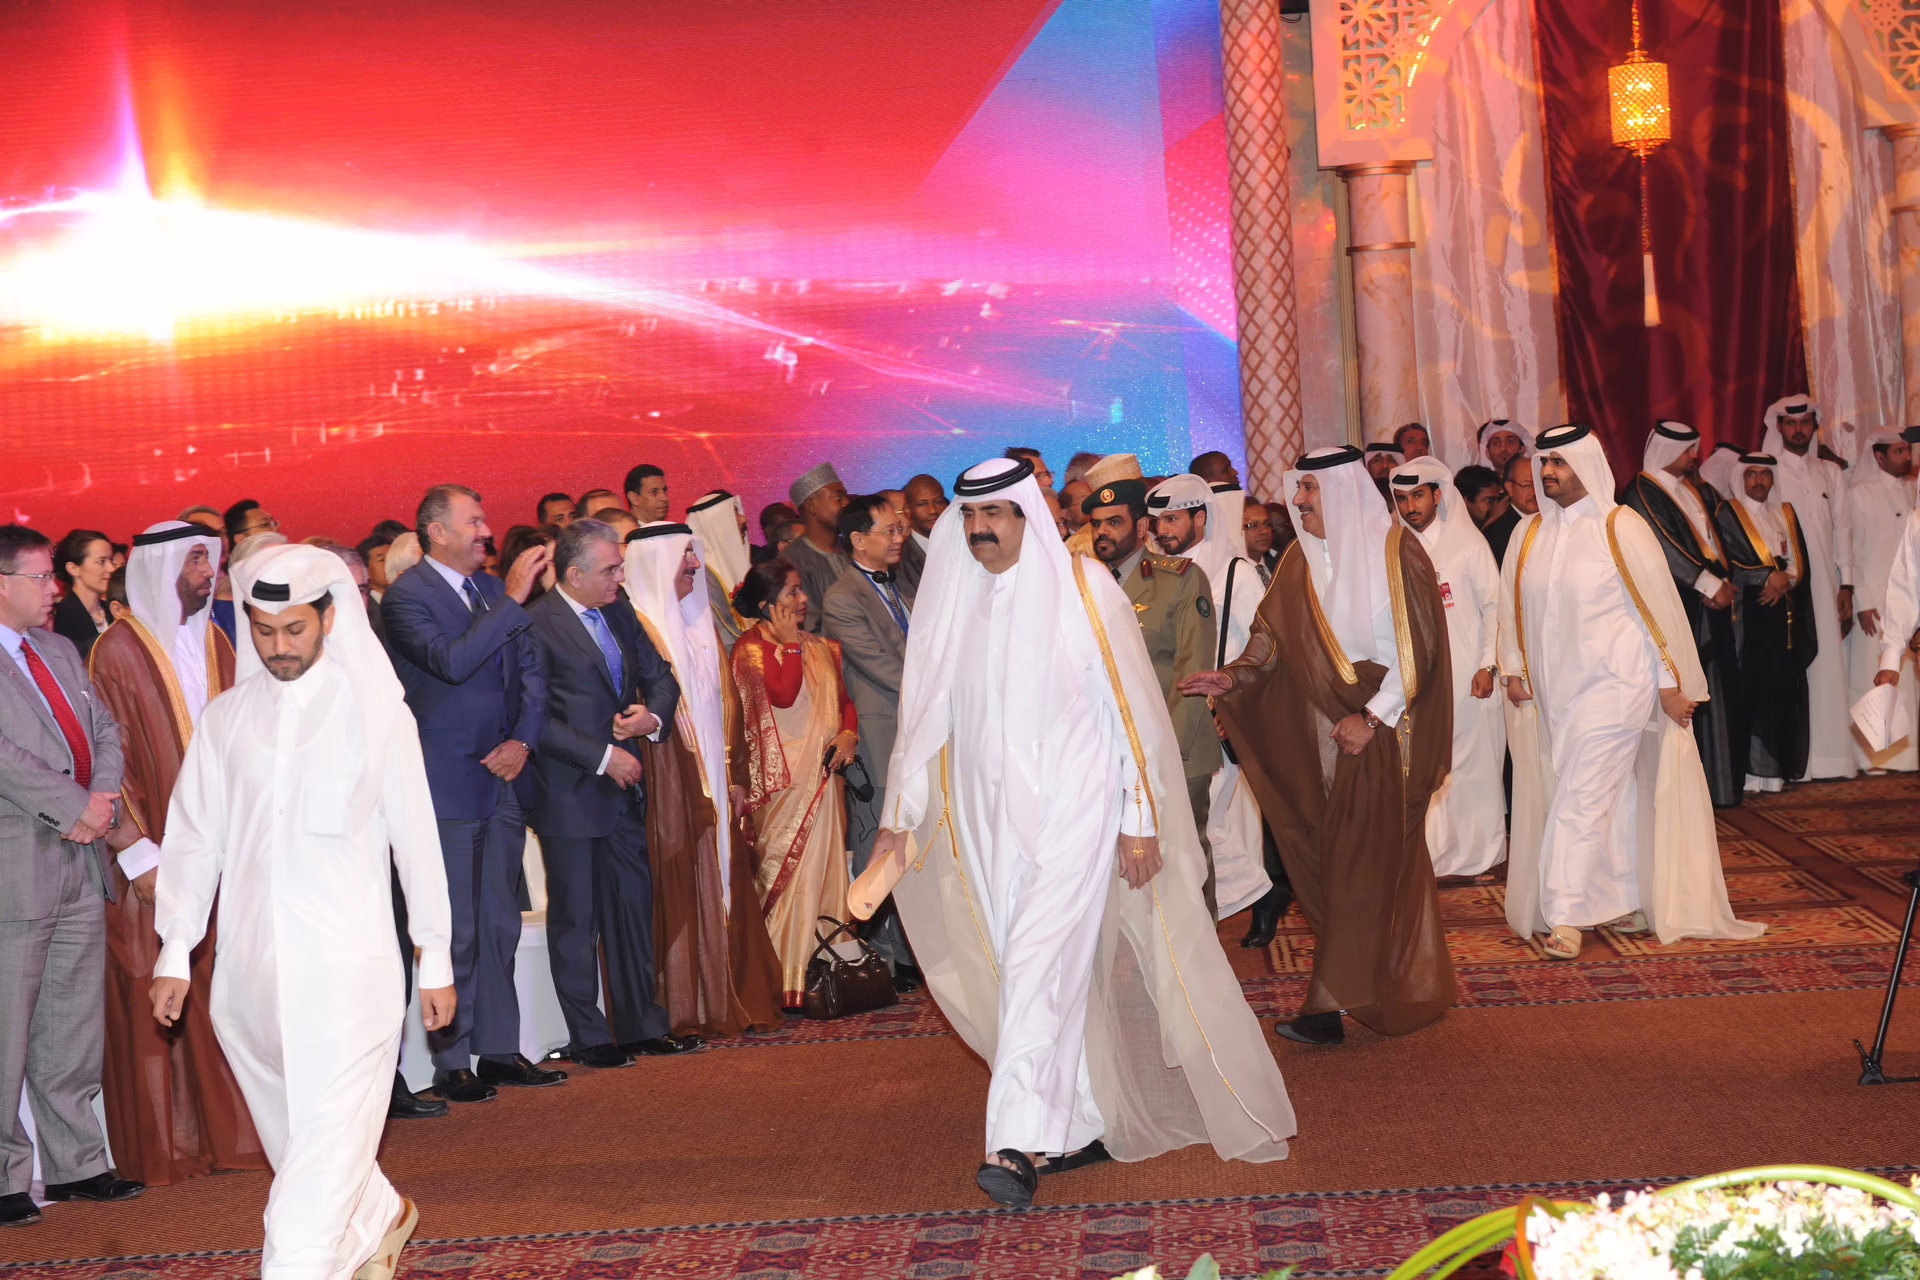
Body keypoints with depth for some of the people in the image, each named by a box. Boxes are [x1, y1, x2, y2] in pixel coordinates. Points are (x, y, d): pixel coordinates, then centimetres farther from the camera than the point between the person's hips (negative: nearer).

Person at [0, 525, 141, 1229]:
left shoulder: (60, 651, 17)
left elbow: (105, 730, 13)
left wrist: (102, 799, -6)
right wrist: (78, 806, -16)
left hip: (80, 862, 8)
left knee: (75, 1027, 13)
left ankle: (75, 1164, 22)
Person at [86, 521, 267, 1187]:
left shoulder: (215, 643, 11)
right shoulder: (119, 651, -8)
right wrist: (140, 854, -14)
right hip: (155, 857, -5)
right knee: (154, 1002, 2)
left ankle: (225, 1128, 16)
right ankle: (162, 1145, 11)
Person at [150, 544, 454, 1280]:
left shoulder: (374, 710, 0)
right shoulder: (227, 718, 8)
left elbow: (415, 837, 2)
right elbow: (195, 839, 12)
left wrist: (437, 960, 4)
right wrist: (175, 954, 8)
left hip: (347, 964, -4)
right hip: (248, 967, 4)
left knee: (328, 1137, -9)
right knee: (290, 1132, 15)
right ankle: (380, 1219, 39)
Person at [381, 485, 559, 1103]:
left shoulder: (493, 587, 13)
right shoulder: (405, 595, -10)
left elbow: (531, 670, 14)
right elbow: (451, 661, -25)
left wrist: (523, 739, -1)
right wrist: (512, 600, -26)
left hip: (503, 777, 7)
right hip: (449, 785, -7)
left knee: (500, 924, 12)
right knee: (455, 932, -2)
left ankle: (498, 1050, 21)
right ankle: (452, 1062, 8)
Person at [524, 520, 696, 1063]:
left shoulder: (619, 613, 10)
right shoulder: (537, 625, -13)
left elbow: (660, 677, 18)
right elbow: (535, 719, -18)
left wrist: (654, 714, -4)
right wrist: (602, 757, -17)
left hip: (624, 784, 7)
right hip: (570, 794, -7)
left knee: (633, 910, 12)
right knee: (575, 920, 4)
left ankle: (639, 1024, 23)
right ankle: (588, 1036, 14)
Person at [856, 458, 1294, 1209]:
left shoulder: (1081, 591, -5)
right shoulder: (952, 603, 7)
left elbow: (1131, 708, -5)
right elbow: (925, 715, 11)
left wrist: (1141, 821, -7)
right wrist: (899, 817, 6)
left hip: (1073, 807, -4)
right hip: (990, 815, 4)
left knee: (1040, 963, -14)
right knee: (1057, 972, 10)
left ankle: (1022, 1146, -15)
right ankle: (1089, 1125, 22)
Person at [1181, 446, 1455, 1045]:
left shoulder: (1395, 550, -8)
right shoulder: (1301, 559, 8)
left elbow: (1417, 646, -11)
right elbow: (1273, 633, 7)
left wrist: (1373, 717, -15)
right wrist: (1235, 677, -11)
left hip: (1385, 731, -5)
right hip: (1326, 732, 6)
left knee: (1364, 865, -6)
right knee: (1336, 858, 5)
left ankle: (1334, 1002, -5)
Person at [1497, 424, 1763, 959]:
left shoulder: (1621, 528, -7)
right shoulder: (1528, 534, 8)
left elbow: (1658, 605, -6)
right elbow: (1512, 604, 15)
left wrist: (1672, 683, -6)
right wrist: (1514, 669, 4)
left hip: (1615, 684, -5)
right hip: (1556, 689, 5)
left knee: (1583, 795, -11)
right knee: (1612, 795, 12)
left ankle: (1566, 915, -9)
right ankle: (1632, 902, 21)